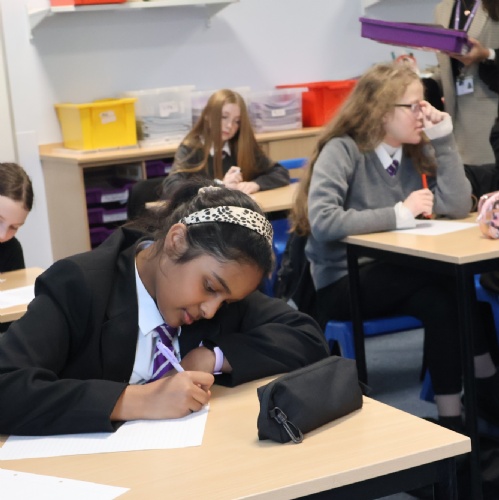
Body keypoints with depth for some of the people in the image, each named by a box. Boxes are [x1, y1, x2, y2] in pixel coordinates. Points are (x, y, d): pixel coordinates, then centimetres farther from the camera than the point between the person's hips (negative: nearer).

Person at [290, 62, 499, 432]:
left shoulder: (416, 152, 5)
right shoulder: (343, 150, -14)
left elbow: (457, 206, -6)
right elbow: (322, 222, -28)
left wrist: (443, 137, -9)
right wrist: (400, 214, -24)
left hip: (392, 276, 6)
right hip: (340, 284, -6)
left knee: (443, 302, -27)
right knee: (451, 280, -25)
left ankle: (453, 418, -12)